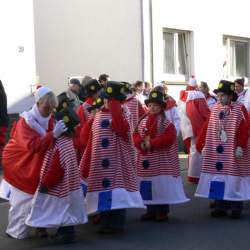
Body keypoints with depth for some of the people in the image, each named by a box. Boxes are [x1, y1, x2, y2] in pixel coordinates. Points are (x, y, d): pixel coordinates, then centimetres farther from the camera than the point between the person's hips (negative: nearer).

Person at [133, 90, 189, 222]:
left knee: (162, 186, -2)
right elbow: (136, 136, 5)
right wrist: (142, 144, -16)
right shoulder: (142, 122, 9)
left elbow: (169, 139, -19)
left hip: (161, 162, -5)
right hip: (146, 161, 5)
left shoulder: (166, 124, -7)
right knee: (148, 187, 11)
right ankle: (151, 210, 22)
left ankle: (163, 211, 10)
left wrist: (151, 143, -21)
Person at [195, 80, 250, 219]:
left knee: (233, 179, 0)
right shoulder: (215, 109, 8)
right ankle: (220, 206, 17)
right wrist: (202, 145, 6)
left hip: (232, 152, -5)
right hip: (216, 152, 5)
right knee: (218, 178, 8)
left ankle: (236, 207, 11)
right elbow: (206, 128, 9)